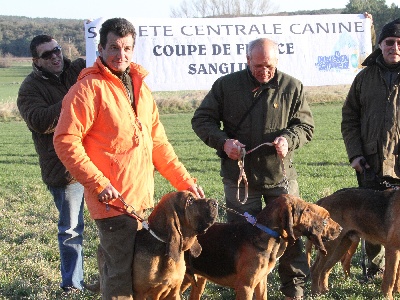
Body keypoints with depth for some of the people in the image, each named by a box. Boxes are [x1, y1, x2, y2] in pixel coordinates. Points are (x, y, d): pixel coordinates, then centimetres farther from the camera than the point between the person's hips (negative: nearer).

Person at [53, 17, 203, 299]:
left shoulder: (140, 88, 15)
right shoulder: (89, 88, -9)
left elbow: (158, 142, 19)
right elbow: (65, 141, -15)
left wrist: (184, 180, 12)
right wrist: (98, 183, -20)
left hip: (142, 199, 7)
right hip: (112, 200, -7)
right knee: (122, 274, -6)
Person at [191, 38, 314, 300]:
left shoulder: (292, 87, 0)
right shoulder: (225, 85, -2)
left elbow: (306, 125, 3)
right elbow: (201, 120, 2)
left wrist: (288, 139, -18)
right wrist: (223, 141, -15)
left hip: (281, 174, 0)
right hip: (239, 177, 0)